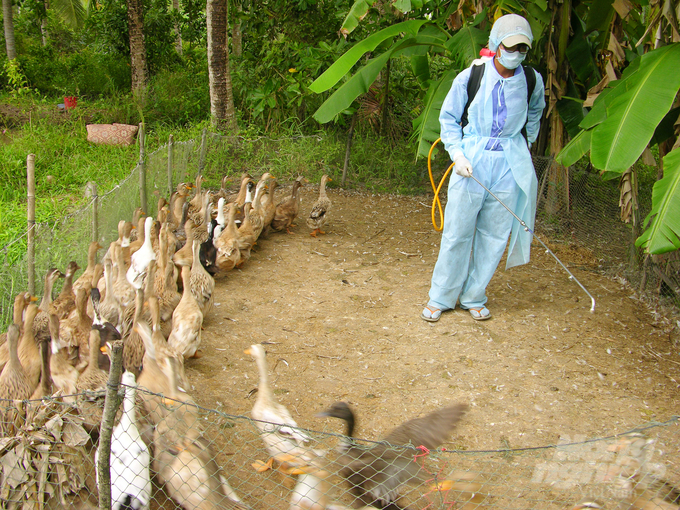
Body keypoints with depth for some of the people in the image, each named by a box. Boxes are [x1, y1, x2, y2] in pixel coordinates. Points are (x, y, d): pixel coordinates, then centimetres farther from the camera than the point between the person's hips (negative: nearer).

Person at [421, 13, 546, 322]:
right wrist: (457, 152, -8)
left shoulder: (532, 80, 4)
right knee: (457, 232, -1)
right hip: (471, 160, -3)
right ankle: (440, 298, 13)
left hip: (508, 165, 3)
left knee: (494, 235, 5)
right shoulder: (470, 76, -5)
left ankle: (474, 298, 20)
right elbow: (448, 117, 4)